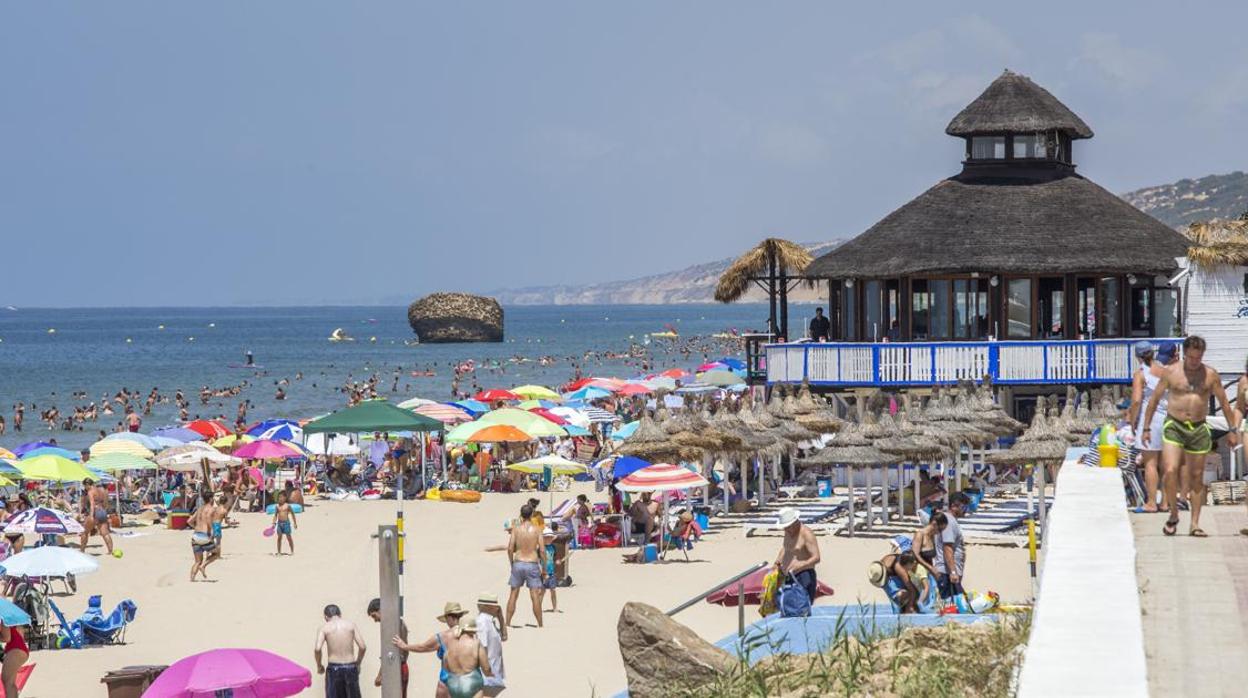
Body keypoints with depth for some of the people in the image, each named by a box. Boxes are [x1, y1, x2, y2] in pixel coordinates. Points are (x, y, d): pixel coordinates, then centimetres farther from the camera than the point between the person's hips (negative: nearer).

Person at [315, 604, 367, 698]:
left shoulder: (324, 628, -1)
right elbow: (362, 647, -2)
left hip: (334, 669, -1)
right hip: (350, 668, 2)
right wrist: (357, 663, 13)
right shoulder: (351, 625, 4)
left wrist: (319, 666, 3)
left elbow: (318, 649, -14)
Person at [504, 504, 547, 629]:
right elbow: (542, 551, -5)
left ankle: (507, 623, 9)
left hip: (518, 563, 1)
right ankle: (540, 625, 3)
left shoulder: (516, 528, -2)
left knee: (513, 595, 8)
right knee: (535, 596, 1)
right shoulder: (537, 530, -4)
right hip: (532, 564, -1)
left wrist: (512, 564, 11)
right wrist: (544, 568, 4)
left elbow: (510, 549, -4)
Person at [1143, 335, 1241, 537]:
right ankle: (1173, 514, 3)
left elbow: (1224, 403, 11)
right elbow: (1155, 399, 6)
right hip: (1174, 427, -2)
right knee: (1170, 471, -17)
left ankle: (1195, 524, 12)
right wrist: (1146, 428, 5)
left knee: (1197, 477, 5)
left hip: (1199, 429, 2)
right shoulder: (1171, 372, -1)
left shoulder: (1210, 375, 2)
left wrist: (1233, 429, 9)